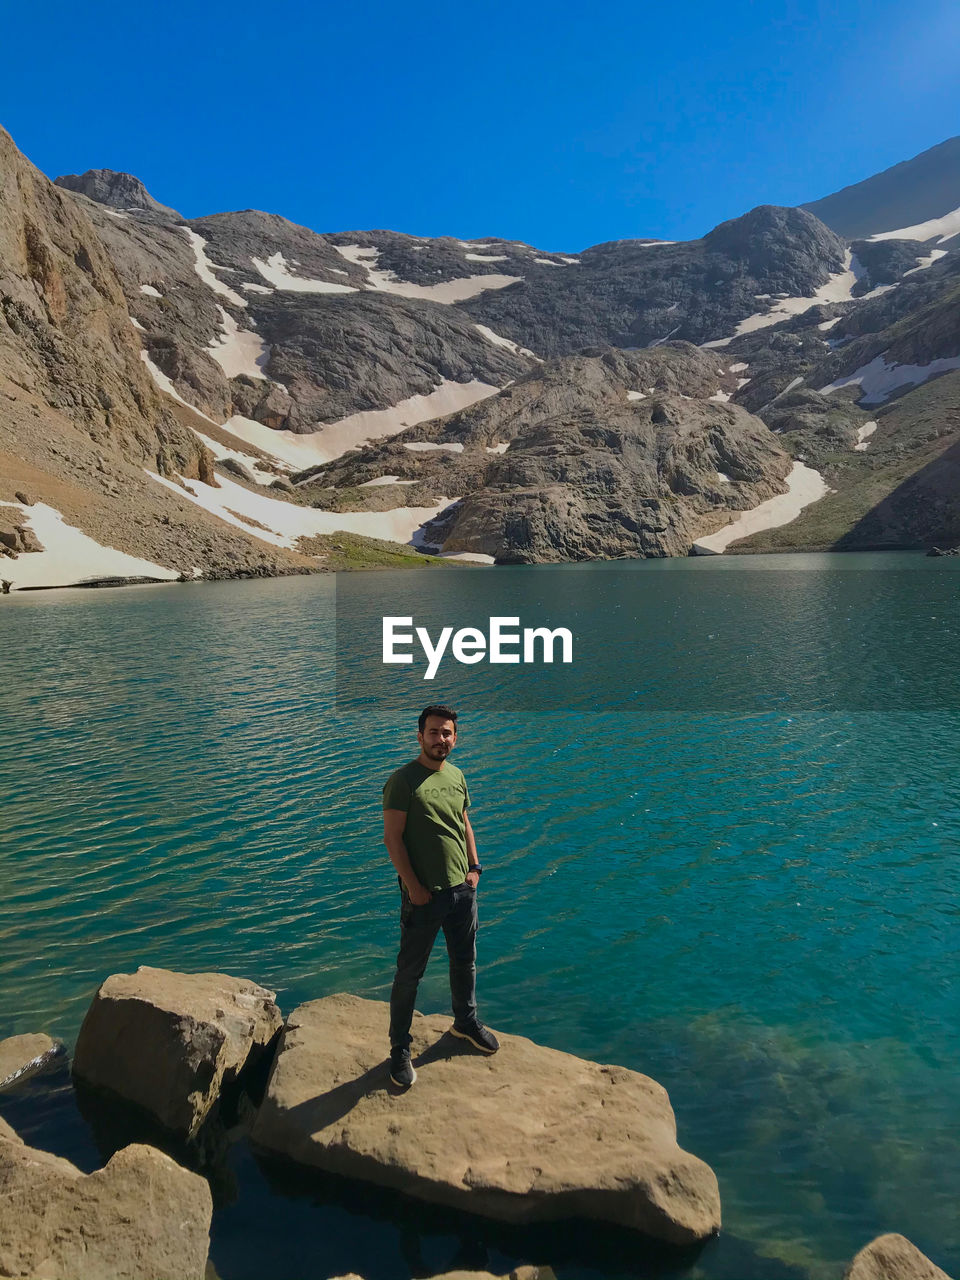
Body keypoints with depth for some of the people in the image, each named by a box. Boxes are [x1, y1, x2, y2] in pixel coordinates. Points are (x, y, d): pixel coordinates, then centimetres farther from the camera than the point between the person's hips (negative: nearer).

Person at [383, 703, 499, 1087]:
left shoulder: (457, 777, 6)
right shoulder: (403, 780, -15)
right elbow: (392, 838, -16)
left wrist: (474, 867, 6)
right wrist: (413, 886, -17)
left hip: (463, 889, 7)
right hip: (423, 895, -6)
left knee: (465, 962, 22)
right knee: (409, 974, 6)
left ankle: (466, 1022, 45)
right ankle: (399, 1049, 21)